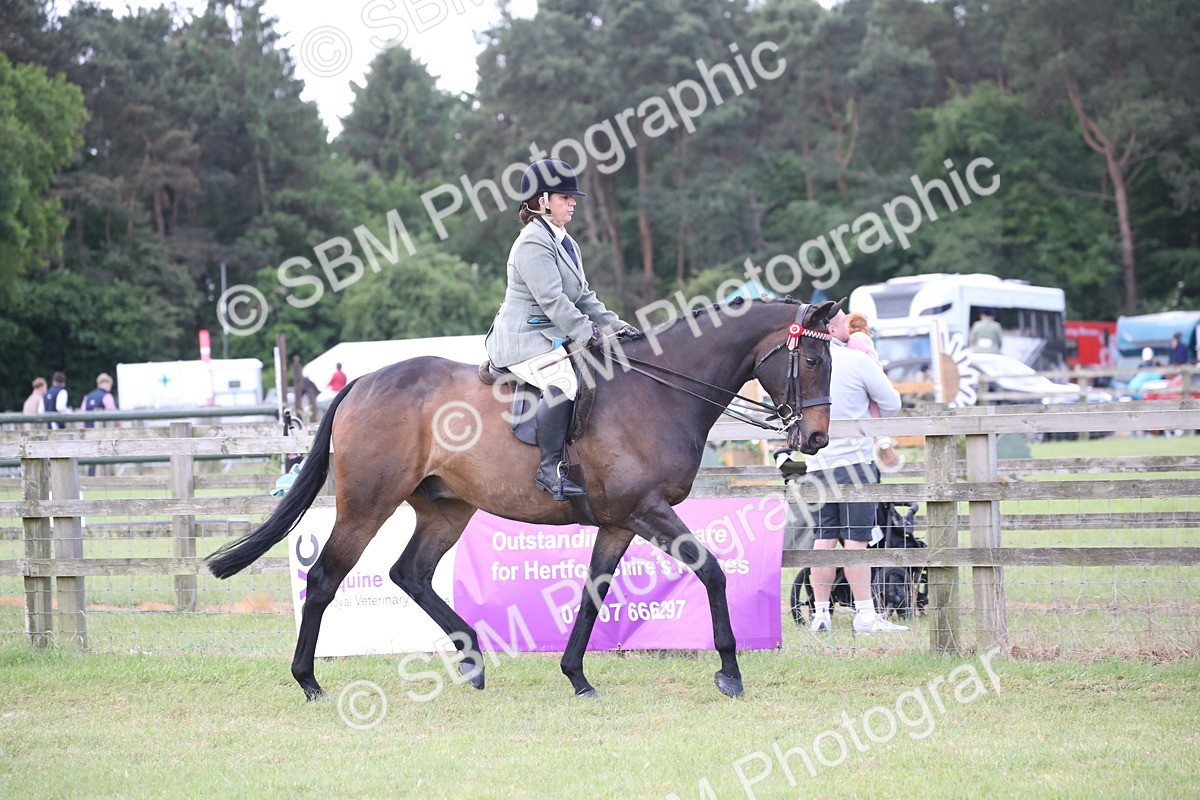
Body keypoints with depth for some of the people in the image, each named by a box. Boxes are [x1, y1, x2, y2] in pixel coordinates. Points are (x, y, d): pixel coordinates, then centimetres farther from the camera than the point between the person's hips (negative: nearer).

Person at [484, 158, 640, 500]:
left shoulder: (564, 242, 18)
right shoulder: (533, 244, -15)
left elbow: (583, 295, 21)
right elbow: (552, 300, -21)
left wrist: (612, 324, 9)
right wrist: (587, 334, -19)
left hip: (552, 337, 11)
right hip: (525, 340, -11)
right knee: (563, 382, -32)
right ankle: (550, 468, -29)